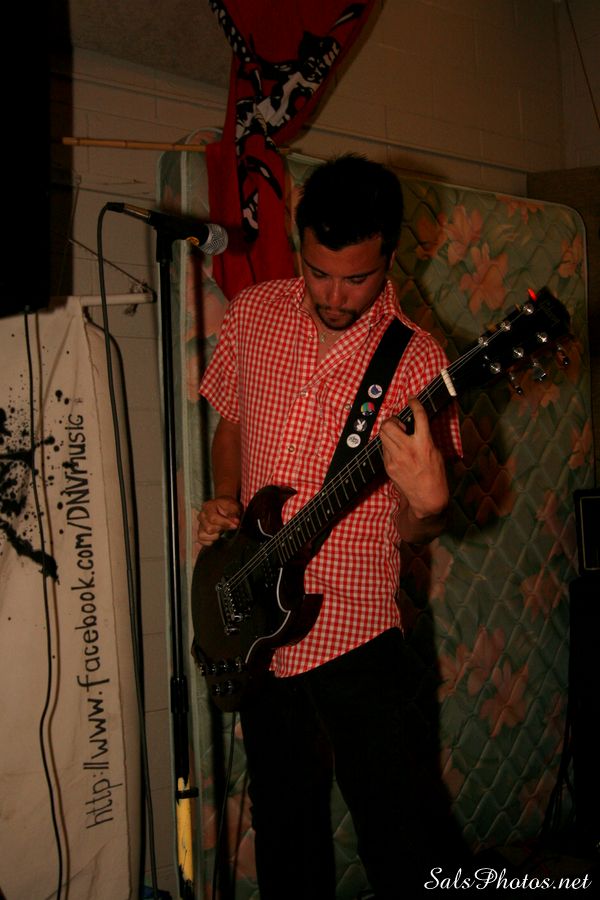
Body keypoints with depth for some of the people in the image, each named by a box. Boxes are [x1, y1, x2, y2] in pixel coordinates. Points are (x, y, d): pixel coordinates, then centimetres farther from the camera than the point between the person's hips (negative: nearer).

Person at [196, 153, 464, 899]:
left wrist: (427, 502, -31)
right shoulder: (252, 315, 0)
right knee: (283, 824, 19)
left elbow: (410, 529, -9)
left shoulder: (416, 360, -11)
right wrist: (224, 503, -2)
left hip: (355, 634, -4)